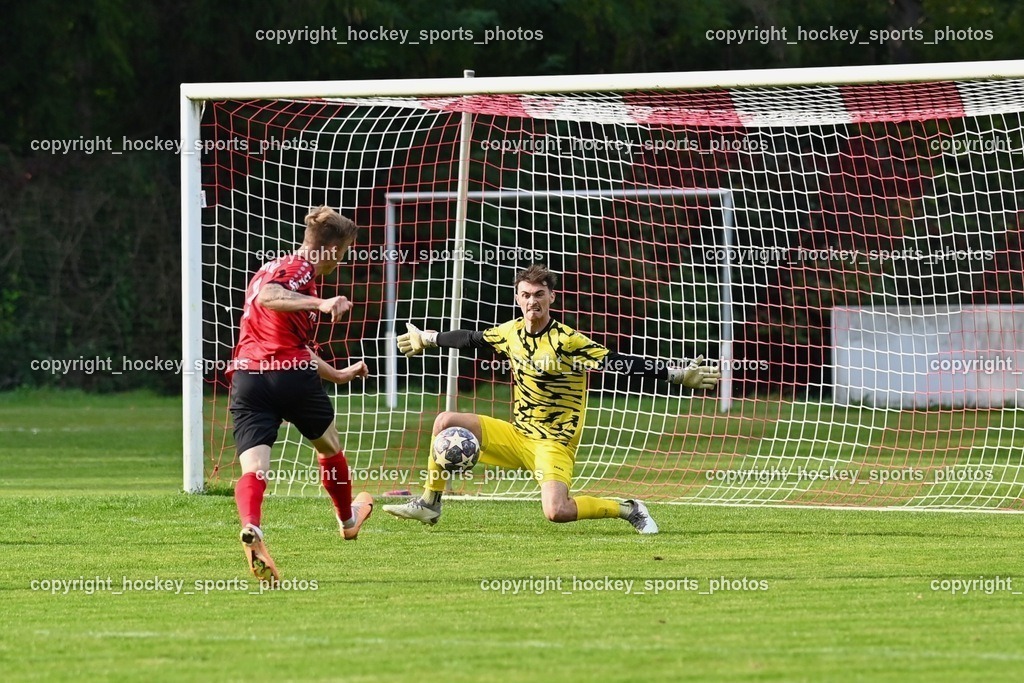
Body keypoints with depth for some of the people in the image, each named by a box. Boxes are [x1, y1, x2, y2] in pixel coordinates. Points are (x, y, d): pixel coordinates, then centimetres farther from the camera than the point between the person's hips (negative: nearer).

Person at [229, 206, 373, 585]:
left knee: (253, 467, -12)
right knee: (329, 447, 23)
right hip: (292, 375, -6)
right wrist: (319, 304, -36)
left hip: (246, 378, 6)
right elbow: (268, 297, -24)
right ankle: (348, 520, 45)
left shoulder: (273, 268, 30)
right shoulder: (300, 269, 1)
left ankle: (251, 529, -41)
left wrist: (338, 375, 49)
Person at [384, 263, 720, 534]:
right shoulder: (512, 331, 1)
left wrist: (678, 375, -27)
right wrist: (428, 339, 33)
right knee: (446, 422, -6)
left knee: (556, 511, -28)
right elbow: (472, 339, 20)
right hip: (516, 435, 6)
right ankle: (429, 505, 6)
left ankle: (628, 510, -3)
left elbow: (619, 362, -20)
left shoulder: (567, 341, -17)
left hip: (554, 443, -6)